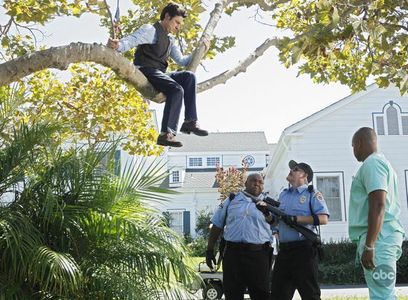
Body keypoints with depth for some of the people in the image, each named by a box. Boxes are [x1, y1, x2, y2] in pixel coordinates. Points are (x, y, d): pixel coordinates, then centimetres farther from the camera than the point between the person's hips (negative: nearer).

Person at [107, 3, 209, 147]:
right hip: (146, 72, -8)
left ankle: (190, 121, -20)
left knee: (189, 76, -14)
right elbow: (130, 40, -17)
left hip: (160, 75, 8)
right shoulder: (151, 30, -1)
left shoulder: (169, 39, 25)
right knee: (176, 90, -30)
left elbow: (181, 61, 31)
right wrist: (117, 45, -39)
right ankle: (166, 134, -33)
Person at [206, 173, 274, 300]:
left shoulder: (266, 205, 11)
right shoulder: (231, 200, 12)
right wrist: (210, 249, 7)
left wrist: (267, 214, -12)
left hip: (258, 254, 0)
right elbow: (217, 226, 12)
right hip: (233, 252, 0)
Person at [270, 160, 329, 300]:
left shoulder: (312, 194, -1)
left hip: (303, 249, -6)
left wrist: (295, 219, -17)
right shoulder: (283, 194, 19)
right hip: (283, 250, 7)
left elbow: (323, 219, -15)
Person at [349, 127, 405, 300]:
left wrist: (369, 246, -24)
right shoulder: (381, 162, 22)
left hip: (378, 237, -10)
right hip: (383, 235, 10)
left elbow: (378, 205, -20)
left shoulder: (372, 163, -9)